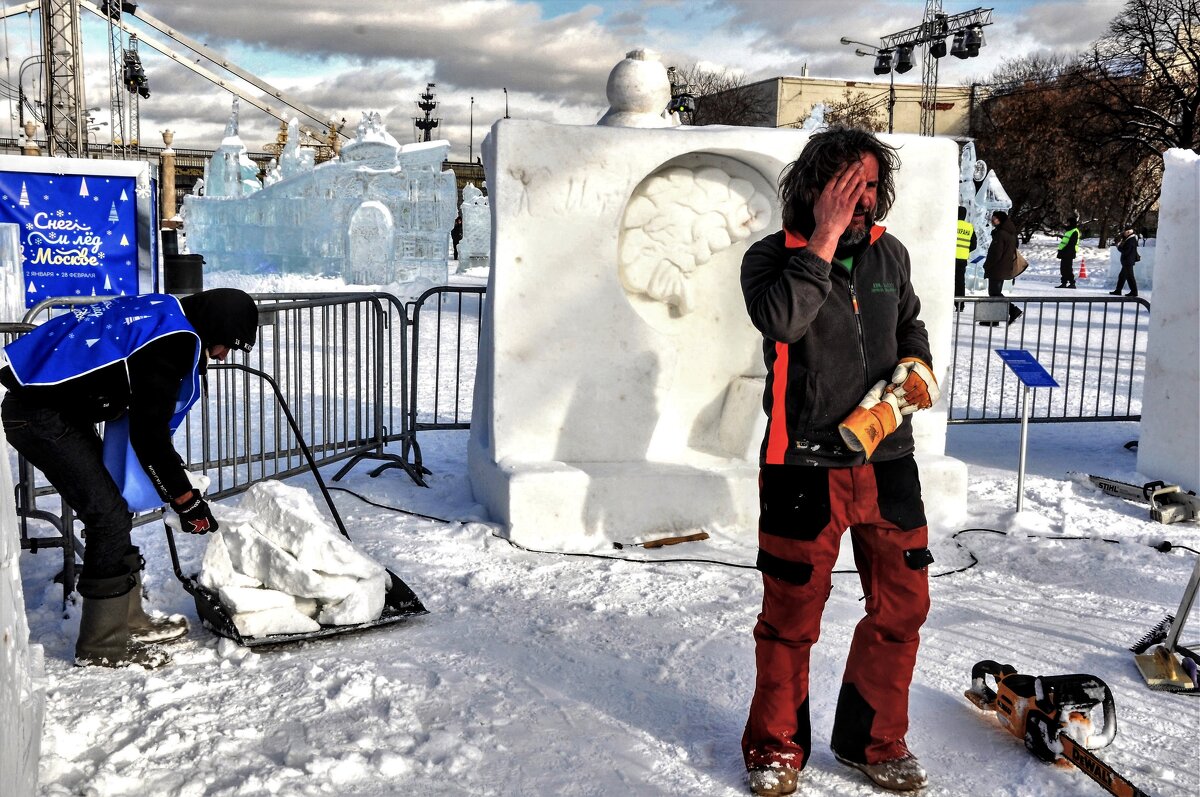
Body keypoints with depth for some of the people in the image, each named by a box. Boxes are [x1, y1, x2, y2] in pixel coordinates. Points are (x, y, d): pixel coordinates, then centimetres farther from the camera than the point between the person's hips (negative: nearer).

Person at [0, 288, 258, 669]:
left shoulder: (164, 313, 9)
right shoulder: (173, 342, -22)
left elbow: (139, 417, 15)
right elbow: (148, 434, -19)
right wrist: (185, 499, -8)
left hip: (58, 405, 10)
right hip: (41, 416, -10)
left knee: (113, 511, 13)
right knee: (110, 518, -8)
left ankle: (127, 620, 23)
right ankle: (101, 645, 3)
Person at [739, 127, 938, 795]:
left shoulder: (891, 255, 9)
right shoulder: (772, 257, -5)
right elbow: (781, 320, -26)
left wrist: (912, 377, 6)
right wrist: (826, 237, -21)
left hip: (887, 461, 5)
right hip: (805, 468, -4)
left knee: (902, 604, 10)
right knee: (792, 614, 5)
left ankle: (875, 740, 30)